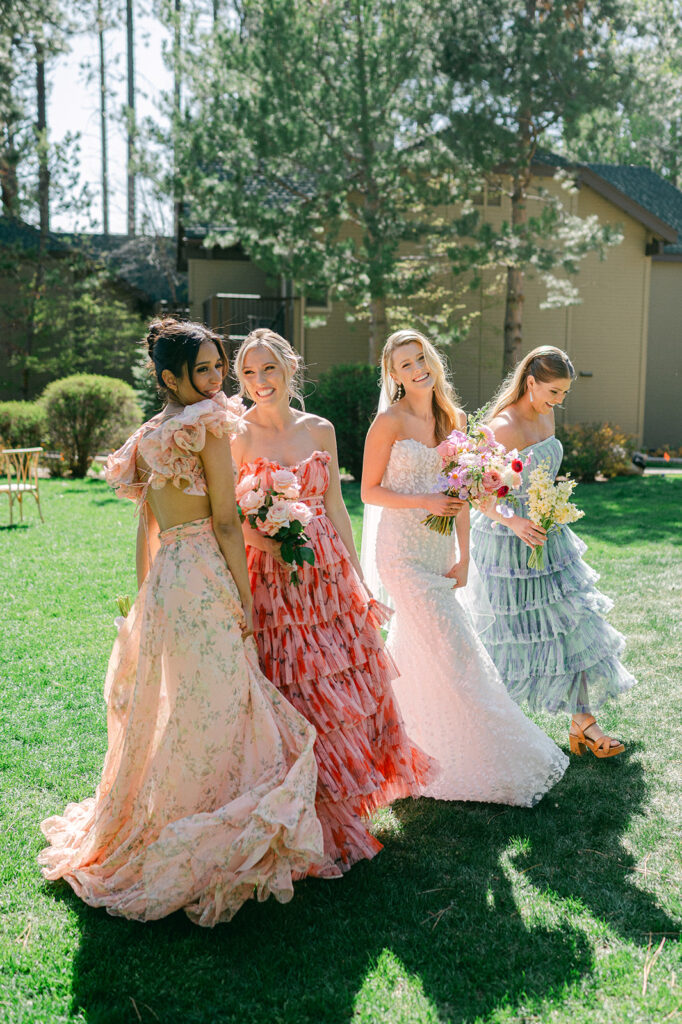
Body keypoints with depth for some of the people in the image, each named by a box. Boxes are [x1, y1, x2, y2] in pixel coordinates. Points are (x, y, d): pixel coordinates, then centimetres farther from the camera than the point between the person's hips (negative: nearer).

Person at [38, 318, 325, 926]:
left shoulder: (147, 437, 13)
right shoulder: (208, 426, -10)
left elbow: (146, 525, 16)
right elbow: (227, 521, -13)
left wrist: (145, 593, 22)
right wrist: (245, 596, -9)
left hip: (164, 576, 8)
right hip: (206, 575, -8)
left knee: (173, 705, 19)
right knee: (215, 704, -1)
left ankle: (149, 828, 33)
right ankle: (213, 845, 8)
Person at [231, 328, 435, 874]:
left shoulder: (320, 430, 7)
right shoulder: (237, 436, -5)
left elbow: (336, 508, 10)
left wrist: (357, 578, 9)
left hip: (329, 575, 4)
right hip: (271, 579, -4)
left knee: (348, 691, 10)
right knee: (295, 699, 0)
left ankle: (343, 813, 33)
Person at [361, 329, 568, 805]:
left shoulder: (453, 418, 7)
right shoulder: (389, 422, -10)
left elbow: (460, 493, 7)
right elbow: (369, 491, -7)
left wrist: (464, 557, 2)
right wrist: (425, 501, -19)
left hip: (441, 548, 5)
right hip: (403, 547, -5)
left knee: (417, 648, 16)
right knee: (449, 648, -4)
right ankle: (460, 764, 11)